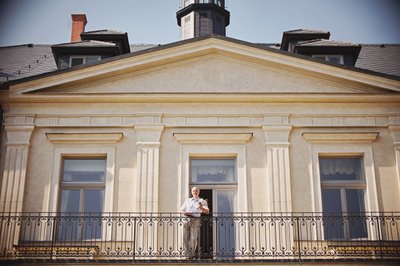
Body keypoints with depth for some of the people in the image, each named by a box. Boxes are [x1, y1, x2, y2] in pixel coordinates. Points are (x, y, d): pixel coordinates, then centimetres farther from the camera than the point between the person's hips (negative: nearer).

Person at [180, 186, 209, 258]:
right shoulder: (187, 200, 23)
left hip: (195, 221, -3)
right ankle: (188, 254, 4)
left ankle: (192, 254, 1)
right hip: (187, 220, 3)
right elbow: (181, 210, 23)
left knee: (193, 238, -11)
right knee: (186, 238, -4)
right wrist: (184, 212, -1)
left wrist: (201, 208, -19)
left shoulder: (202, 201, 13)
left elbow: (207, 211, 1)